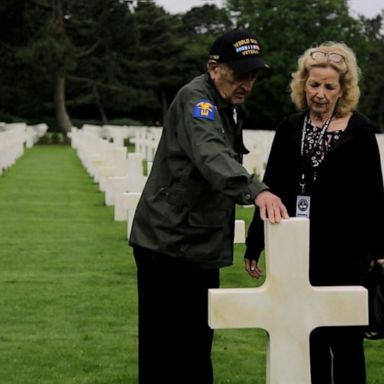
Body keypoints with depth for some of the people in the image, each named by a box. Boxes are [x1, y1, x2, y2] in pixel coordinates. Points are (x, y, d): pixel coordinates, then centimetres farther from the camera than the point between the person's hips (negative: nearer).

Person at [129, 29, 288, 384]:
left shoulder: (232, 106, 14)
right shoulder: (196, 99, -16)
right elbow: (210, 154, -36)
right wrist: (256, 191, -51)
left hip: (202, 246, 9)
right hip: (168, 242, -9)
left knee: (197, 347, 14)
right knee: (166, 352, -5)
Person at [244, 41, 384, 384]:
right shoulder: (290, 128, 6)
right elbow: (272, 188, 10)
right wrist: (254, 244, 8)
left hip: (346, 252, -3)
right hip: (300, 250, 3)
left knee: (345, 339, 5)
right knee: (310, 340, 9)